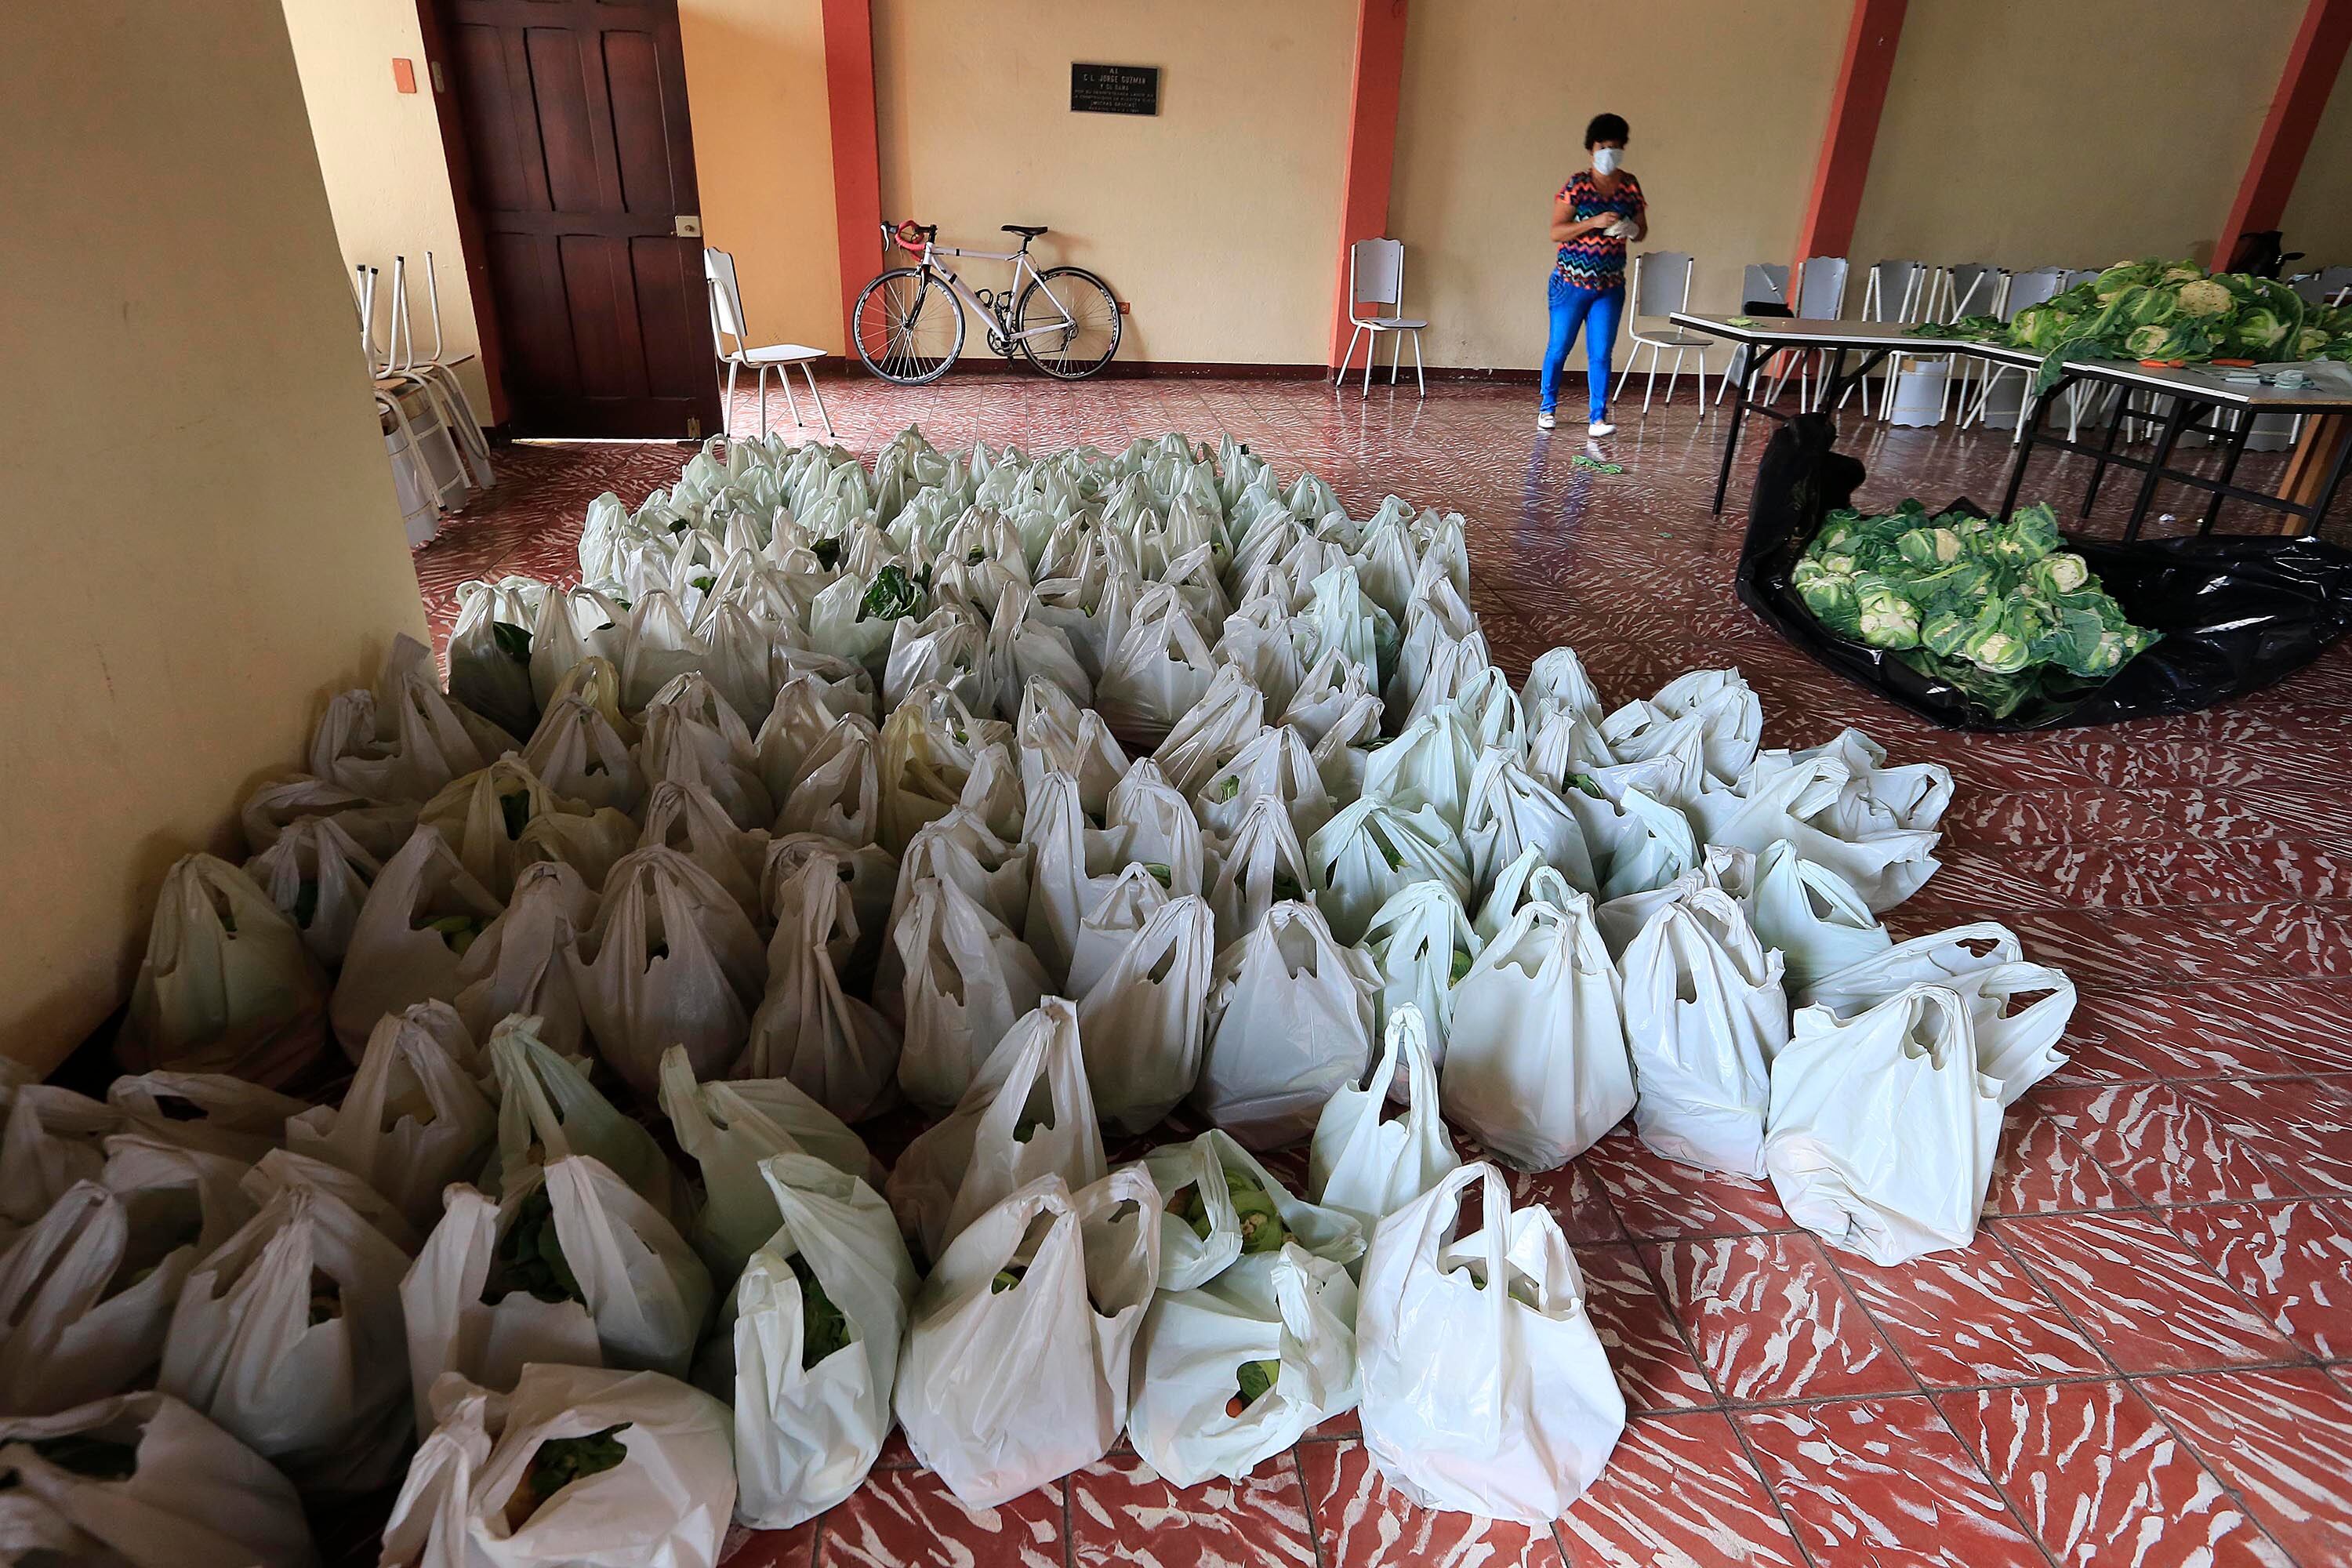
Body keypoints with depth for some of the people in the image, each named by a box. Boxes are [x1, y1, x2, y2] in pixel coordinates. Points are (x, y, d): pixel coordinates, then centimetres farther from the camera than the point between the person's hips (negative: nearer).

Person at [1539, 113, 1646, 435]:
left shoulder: (1630, 185, 7)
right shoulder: (1576, 184, -6)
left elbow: (1642, 231, 14)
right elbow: (1556, 232, -12)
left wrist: (1631, 229, -10)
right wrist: (1595, 222, -23)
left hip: (1610, 286, 3)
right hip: (1571, 282, -3)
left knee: (1600, 354, -2)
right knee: (1559, 348, 6)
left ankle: (1598, 419, -2)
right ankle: (1547, 409, 23)